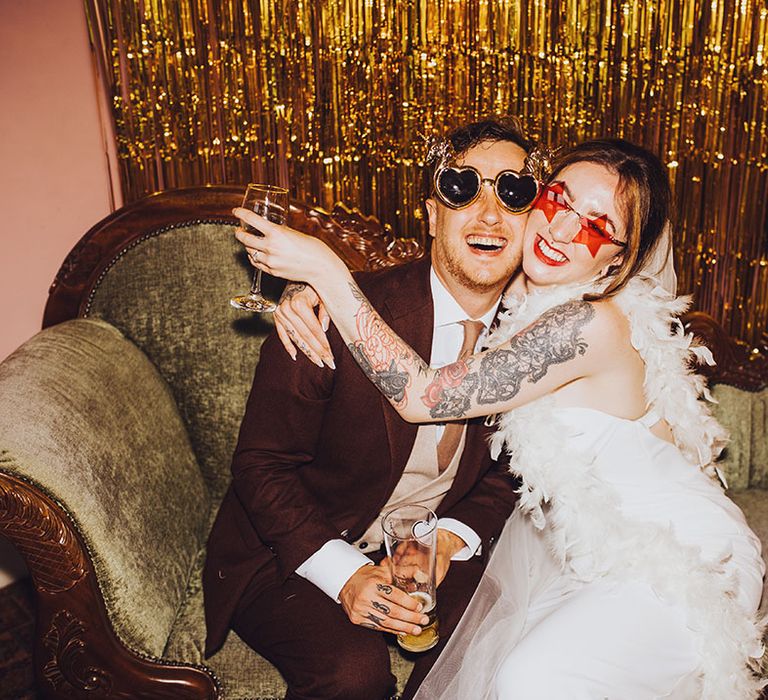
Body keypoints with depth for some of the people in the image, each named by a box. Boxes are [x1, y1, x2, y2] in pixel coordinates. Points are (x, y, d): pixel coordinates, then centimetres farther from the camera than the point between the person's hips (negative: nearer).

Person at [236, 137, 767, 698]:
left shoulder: (593, 324, -32)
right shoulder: (531, 293, -7)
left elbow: (421, 395, -31)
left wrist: (324, 268, -30)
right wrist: (311, 283, -14)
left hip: (680, 562, -8)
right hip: (593, 541, 8)